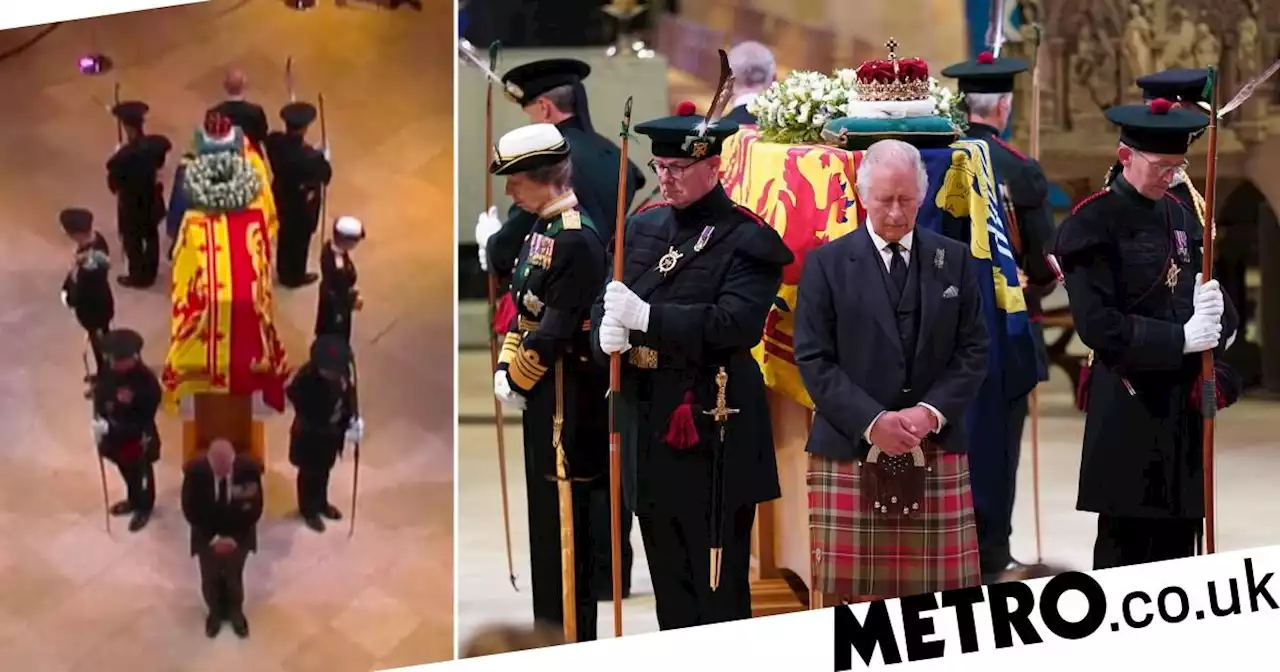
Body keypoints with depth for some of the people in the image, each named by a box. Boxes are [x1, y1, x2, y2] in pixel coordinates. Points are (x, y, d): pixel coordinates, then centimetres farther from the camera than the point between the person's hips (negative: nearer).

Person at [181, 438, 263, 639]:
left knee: (234, 575, 10)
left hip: (239, 534, 0)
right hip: (207, 535, 0)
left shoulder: (249, 468, -27)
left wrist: (234, 537, -16)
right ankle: (215, 612, 36)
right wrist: (212, 538, -17)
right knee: (210, 577, 7)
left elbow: (254, 508, -14)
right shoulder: (194, 470, -27)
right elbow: (190, 510, -14)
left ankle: (235, 611, 38)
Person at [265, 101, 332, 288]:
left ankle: (284, 272, 51)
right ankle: (296, 277, 45)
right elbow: (325, 175, -22)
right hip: (303, 201, -5)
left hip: (281, 194, 5)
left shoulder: (274, 141, -25)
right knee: (300, 238, 21)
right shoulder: (310, 156, -41)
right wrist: (324, 159, -3)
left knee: (284, 234, 29)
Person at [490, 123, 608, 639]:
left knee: (565, 515, -4)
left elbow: (556, 329, -21)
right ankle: (549, 631, 25)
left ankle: (572, 636, 2)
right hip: (540, 397, 10)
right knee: (545, 514, 16)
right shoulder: (542, 231, 12)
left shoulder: (577, 239, -18)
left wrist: (518, 380, -11)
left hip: (566, 400, -10)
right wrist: (505, 369, 4)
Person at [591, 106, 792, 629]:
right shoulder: (643, 228, 13)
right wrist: (607, 331, -12)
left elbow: (737, 323, -21)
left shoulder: (747, 241, -8)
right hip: (650, 428, 7)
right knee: (669, 585, 14)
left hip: (714, 433, -7)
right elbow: (607, 304, 12)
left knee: (719, 589, -2)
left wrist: (647, 317, -26)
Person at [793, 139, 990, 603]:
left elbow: (973, 351, 9)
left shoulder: (954, 260, 12)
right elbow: (813, 359, -2)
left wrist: (932, 412, -8)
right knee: (852, 597, -4)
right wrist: (872, 422, -13)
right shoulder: (826, 264, 4)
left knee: (944, 597, 0)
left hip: (936, 453, 2)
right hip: (851, 454, -2)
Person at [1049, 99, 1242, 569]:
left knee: (1178, 544, 10)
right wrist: (1180, 340, -19)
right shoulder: (1092, 225, -7)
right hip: (1128, 411, -7)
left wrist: (1214, 313, -9)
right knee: (1125, 546, -3)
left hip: (1184, 407, 7)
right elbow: (1097, 325, -16)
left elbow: (1215, 312, 15)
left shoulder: (1181, 218, 14)